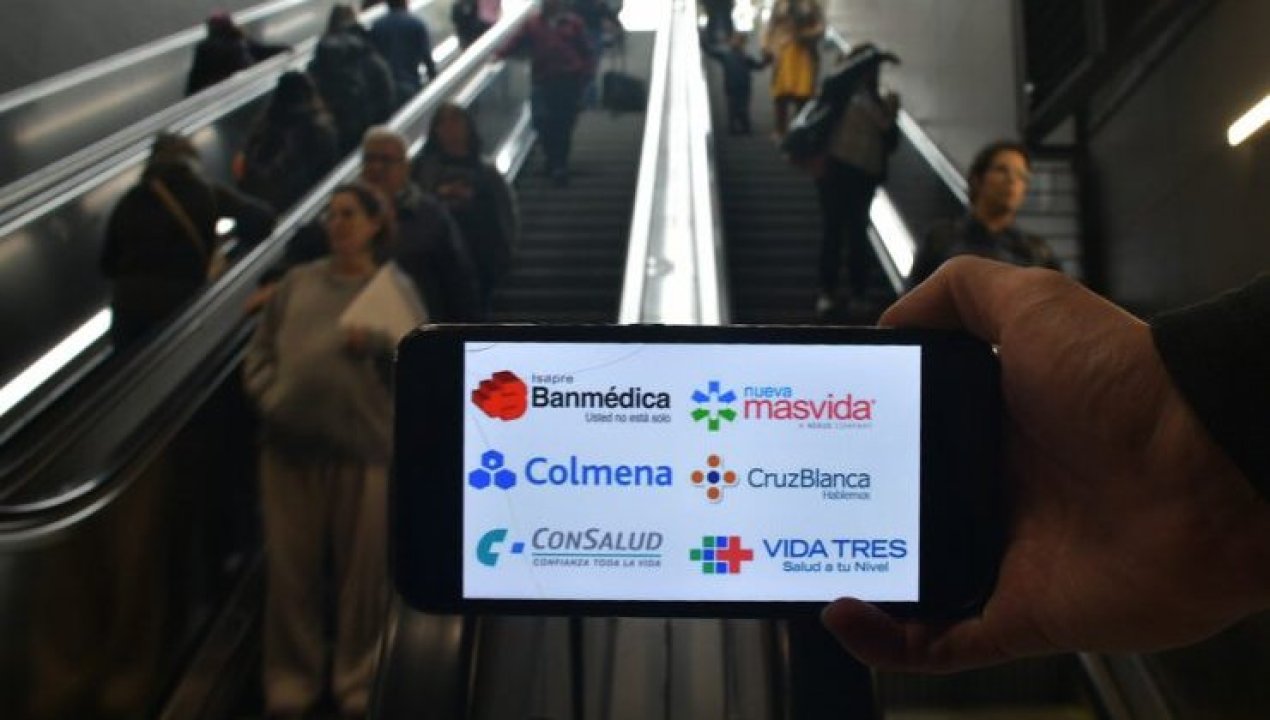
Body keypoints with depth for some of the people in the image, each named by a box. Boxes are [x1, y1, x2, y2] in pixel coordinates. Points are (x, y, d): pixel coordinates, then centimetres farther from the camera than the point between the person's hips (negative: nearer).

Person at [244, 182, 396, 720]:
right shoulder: (298, 282, 13)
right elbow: (259, 351, 14)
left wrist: (378, 346, -17)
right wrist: (269, 396, -3)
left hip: (364, 445, -2)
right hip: (290, 444, 2)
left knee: (362, 568, 5)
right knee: (291, 566, 7)